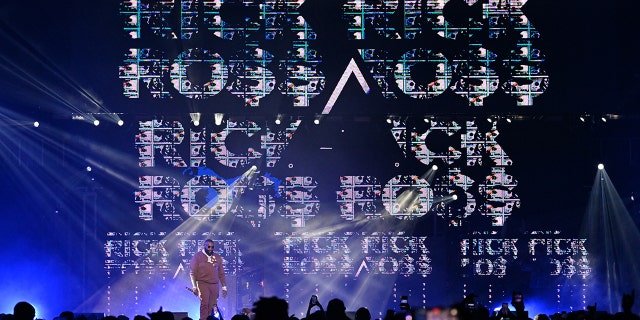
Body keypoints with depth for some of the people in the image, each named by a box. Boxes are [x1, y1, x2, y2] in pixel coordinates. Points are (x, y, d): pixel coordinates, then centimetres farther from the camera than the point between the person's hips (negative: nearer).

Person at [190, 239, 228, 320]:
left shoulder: (217, 257, 14)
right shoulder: (198, 256, 2)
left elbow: (221, 273, 17)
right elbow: (193, 272, -1)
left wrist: (224, 287, 12)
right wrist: (194, 287, -9)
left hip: (215, 285, 4)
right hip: (203, 284, -4)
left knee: (212, 307, -1)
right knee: (204, 304, -15)